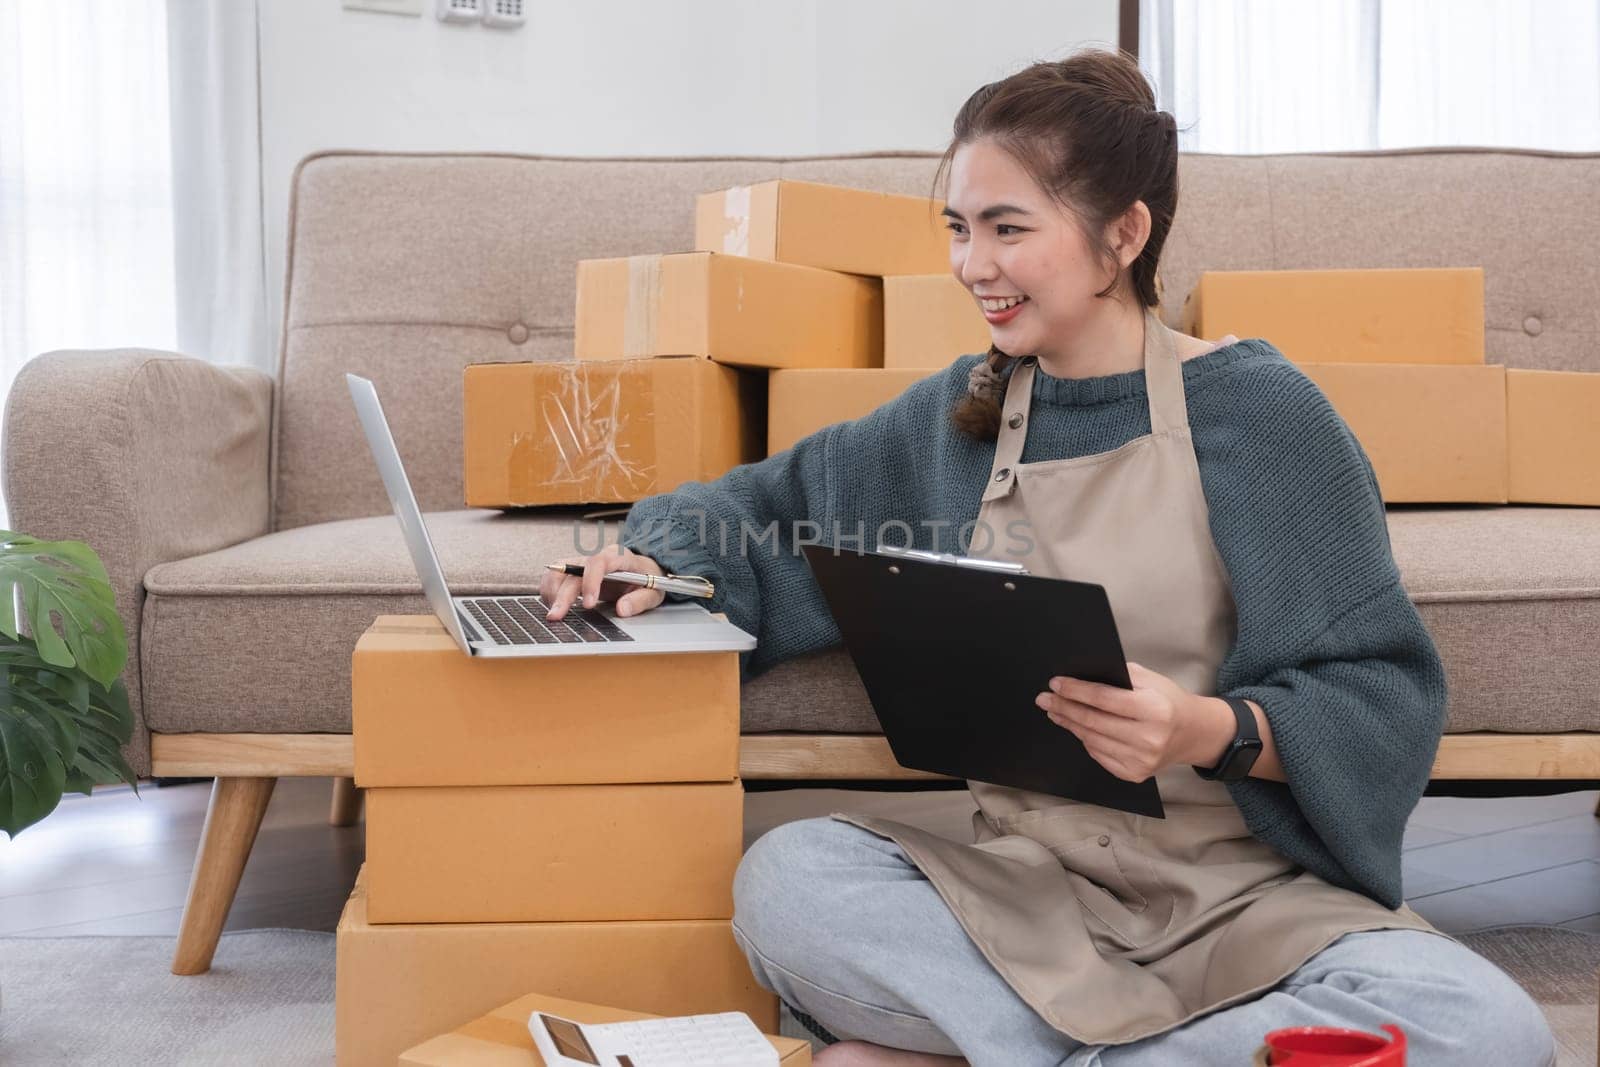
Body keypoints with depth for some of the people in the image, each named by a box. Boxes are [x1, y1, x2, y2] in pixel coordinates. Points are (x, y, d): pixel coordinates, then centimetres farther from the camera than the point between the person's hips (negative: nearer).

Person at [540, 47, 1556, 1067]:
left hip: (1246, 894, -2)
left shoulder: (1257, 410, -4)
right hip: (1026, 885, 2)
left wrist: (1213, 730, -25)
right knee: (785, 877, -26)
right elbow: (777, 503, 24)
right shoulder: (957, 415, 10)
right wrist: (660, 557, 3)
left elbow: (1386, 695, -6)